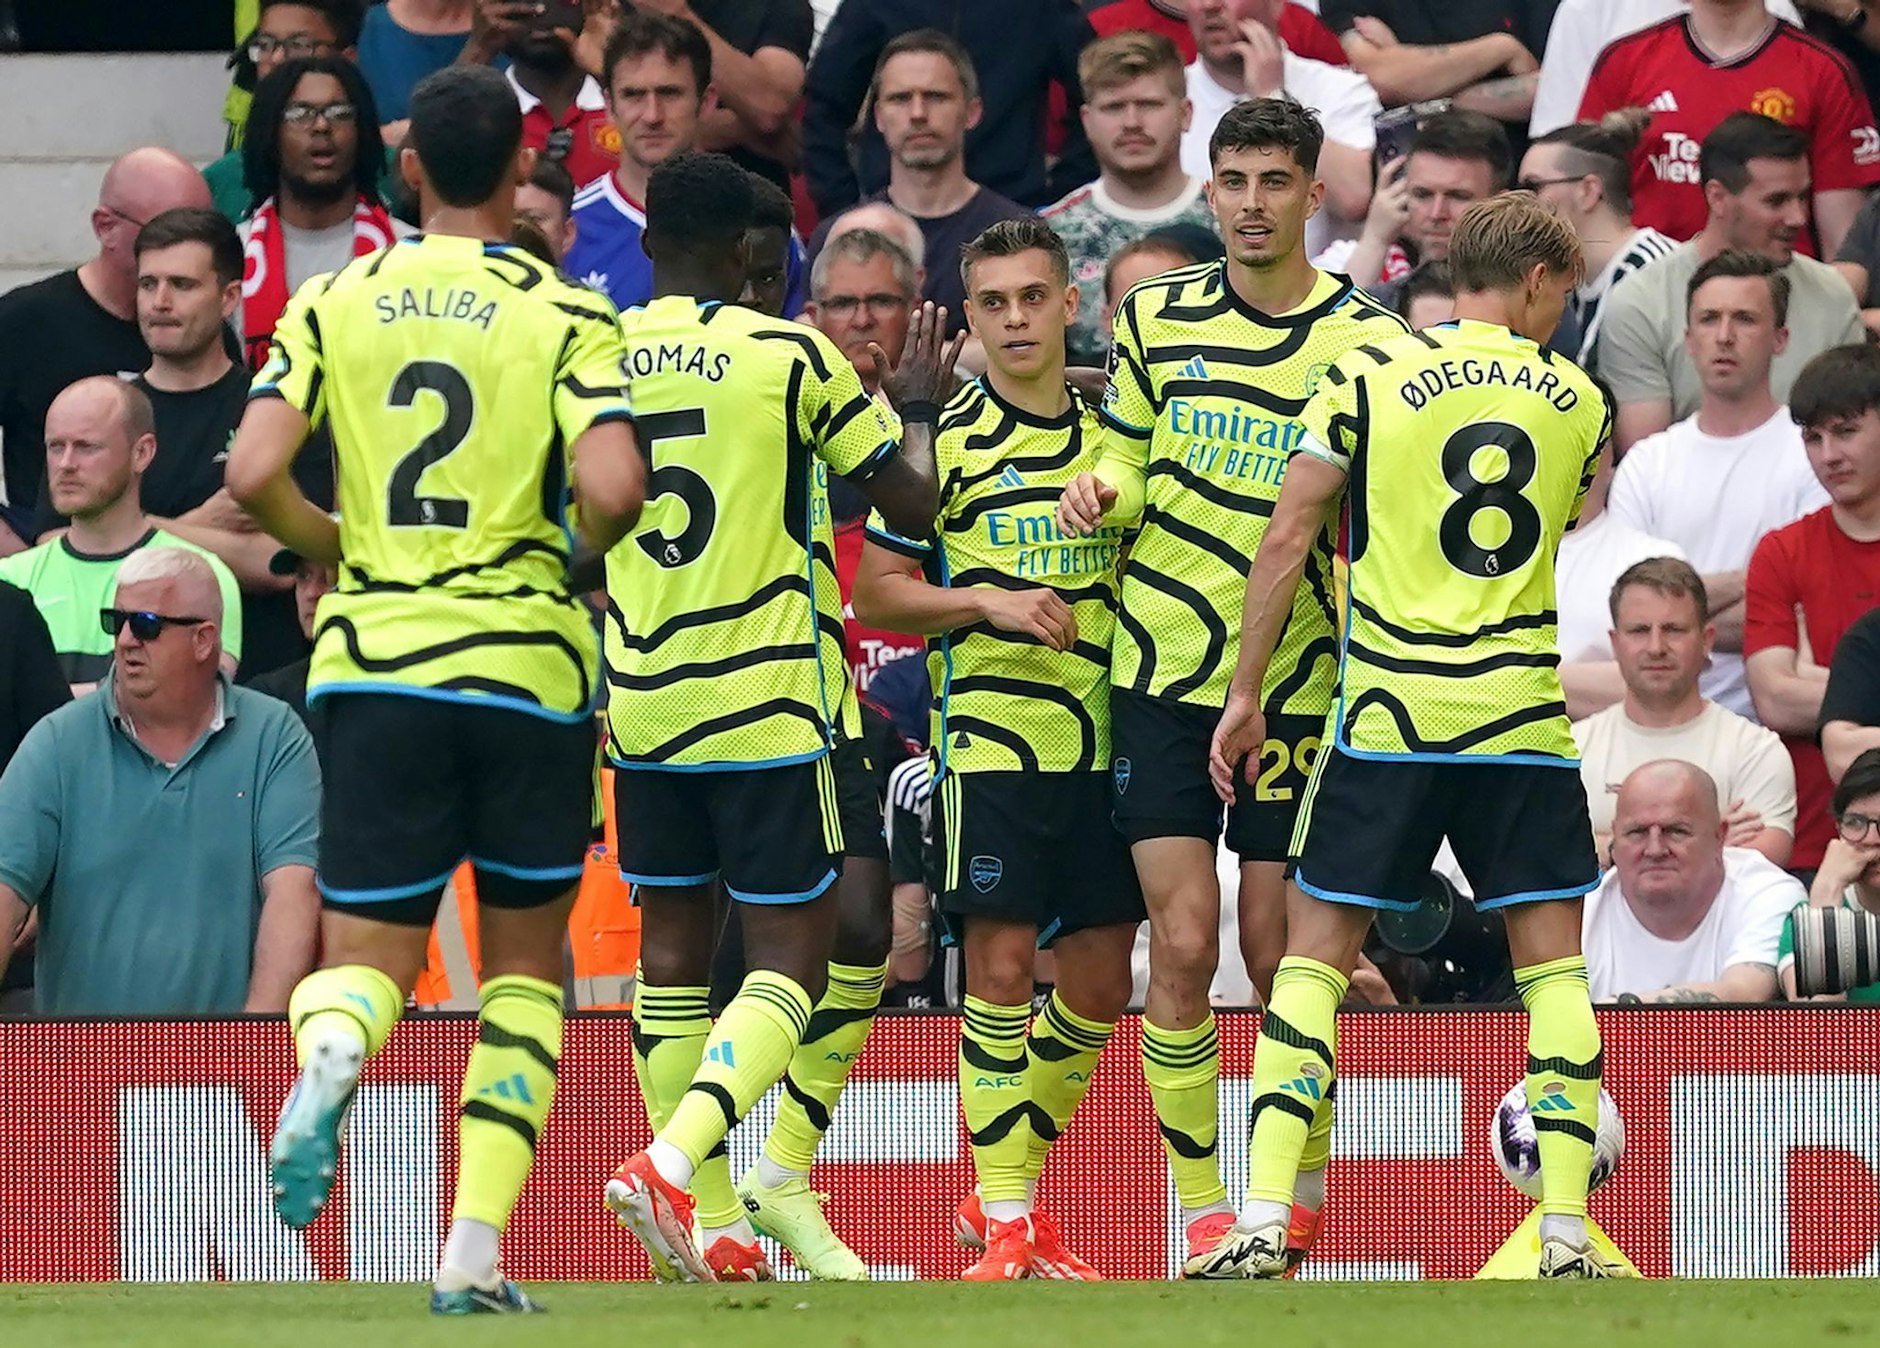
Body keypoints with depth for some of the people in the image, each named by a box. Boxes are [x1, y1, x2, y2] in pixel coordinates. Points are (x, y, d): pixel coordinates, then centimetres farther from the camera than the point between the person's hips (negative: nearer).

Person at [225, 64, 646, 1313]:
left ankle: (326, 1062, -33)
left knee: (366, 960, 6)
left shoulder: (333, 305, 4)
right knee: (526, 962, 15)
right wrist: (573, 544, 7)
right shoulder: (566, 314, -3)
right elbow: (613, 492, -16)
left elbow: (253, 475, -6)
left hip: (372, 661, 1)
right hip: (526, 665, -1)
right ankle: (474, 1256, 5)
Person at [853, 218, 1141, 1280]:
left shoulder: (1113, 435, 11)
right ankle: (1004, 1217, -1)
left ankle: (1016, 1189, 21)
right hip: (989, 740, -4)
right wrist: (991, 602, -14)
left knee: (1100, 981, 5)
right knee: (1000, 964, -7)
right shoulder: (943, 442, -1)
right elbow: (877, 593, -1)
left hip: (1102, 743, 4)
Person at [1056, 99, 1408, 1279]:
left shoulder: (1365, 339, -2)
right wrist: (1102, 491, -7)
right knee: (1184, 943, -7)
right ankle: (1202, 1210, 1)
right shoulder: (1159, 318, 6)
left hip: (1296, 683, -1)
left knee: (1275, 952, 3)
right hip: (1162, 668, 1)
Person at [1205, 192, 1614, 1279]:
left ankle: (1264, 1222, -9)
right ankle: (1568, 1231, 0)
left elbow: (1288, 542, -1)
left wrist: (1246, 696, 4)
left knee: (1315, 955, 3)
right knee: (1554, 964, 8)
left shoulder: (1369, 377, 0)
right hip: (1525, 718, 1)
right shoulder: (1577, 401, 6)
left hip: (1386, 716, -1)